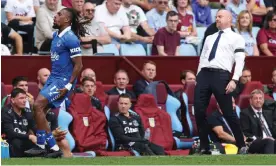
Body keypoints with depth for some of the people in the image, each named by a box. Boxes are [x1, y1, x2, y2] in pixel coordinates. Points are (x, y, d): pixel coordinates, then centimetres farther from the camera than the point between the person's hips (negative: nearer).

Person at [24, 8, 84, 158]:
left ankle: (41, 146, -10)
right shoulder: (56, 35, 11)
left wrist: (68, 86, -20)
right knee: (39, 108, 4)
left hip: (63, 81, -9)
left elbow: (78, 65, -18)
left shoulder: (70, 39, -17)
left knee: (38, 105, -17)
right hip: (53, 78, 9)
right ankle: (53, 147, 8)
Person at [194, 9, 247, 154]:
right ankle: (204, 147, 6)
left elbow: (240, 60, -4)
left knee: (228, 112, -4)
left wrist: (234, 80, -15)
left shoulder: (236, 38, 6)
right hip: (204, 74, 6)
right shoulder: (210, 38, 24)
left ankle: (241, 146, 9)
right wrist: (198, 77, 14)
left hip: (221, 75, -6)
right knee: (199, 112, -2)